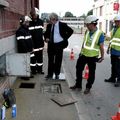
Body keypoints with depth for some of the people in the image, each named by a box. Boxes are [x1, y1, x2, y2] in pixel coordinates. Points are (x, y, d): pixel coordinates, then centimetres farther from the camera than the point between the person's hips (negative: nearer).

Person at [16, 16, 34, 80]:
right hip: (24, 52, -9)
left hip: (29, 50, 10)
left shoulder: (27, 29, 15)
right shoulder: (20, 31, -17)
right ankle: (23, 75, 9)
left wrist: (32, 47, 15)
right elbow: (21, 43, -22)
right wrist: (26, 50, -21)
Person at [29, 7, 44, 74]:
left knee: (40, 56, 13)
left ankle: (40, 69, 26)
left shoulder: (41, 21, 4)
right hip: (33, 43, -4)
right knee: (33, 57, 5)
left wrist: (43, 41, 10)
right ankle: (34, 69, 19)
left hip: (40, 43, 4)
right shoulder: (30, 22, -9)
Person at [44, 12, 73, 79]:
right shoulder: (49, 25, 6)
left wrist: (65, 38, -6)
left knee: (58, 60, 6)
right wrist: (46, 38, -1)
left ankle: (57, 74, 19)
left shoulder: (62, 25, -6)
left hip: (59, 45, -3)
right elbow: (46, 33, 19)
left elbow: (71, 31, -2)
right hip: (51, 45, 4)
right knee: (50, 60, 8)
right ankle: (50, 74, 18)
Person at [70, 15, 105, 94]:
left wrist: (102, 56, -12)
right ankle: (78, 85, 26)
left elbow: (101, 46, -11)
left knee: (91, 72, 8)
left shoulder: (100, 34, -14)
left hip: (93, 57, -5)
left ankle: (88, 87, 23)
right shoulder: (87, 32, 2)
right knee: (79, 69, 11)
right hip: (84, 55, 6)